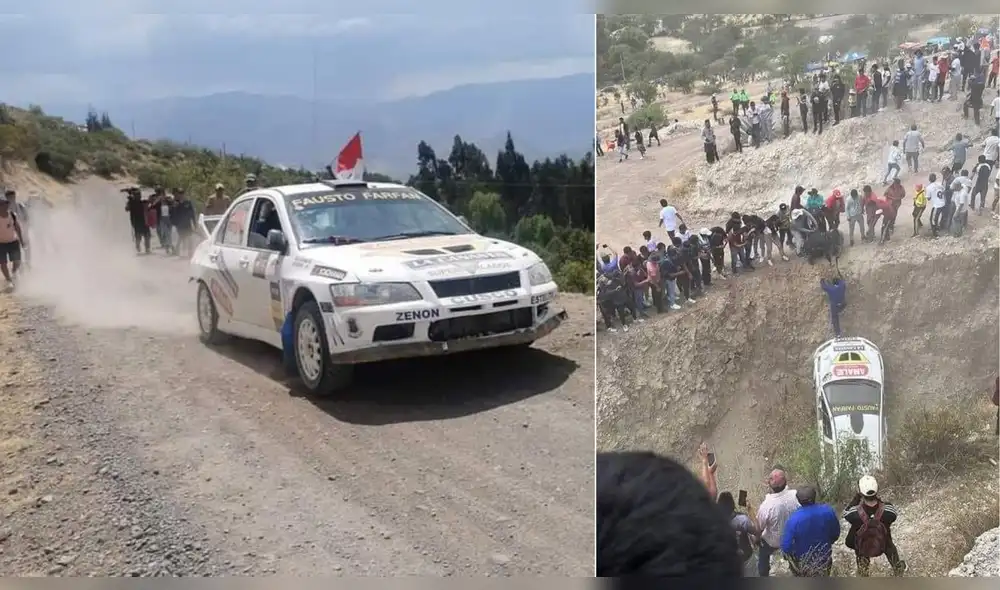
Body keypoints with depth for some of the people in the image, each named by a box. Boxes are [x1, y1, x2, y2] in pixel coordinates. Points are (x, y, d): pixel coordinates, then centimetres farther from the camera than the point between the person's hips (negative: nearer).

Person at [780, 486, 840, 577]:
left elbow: (786, 546, -26)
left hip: (802, 561, -2)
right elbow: (836, 534, -7)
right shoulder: (828, 511, -25)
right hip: (824, 557, 2)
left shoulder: (794, 519, -35)